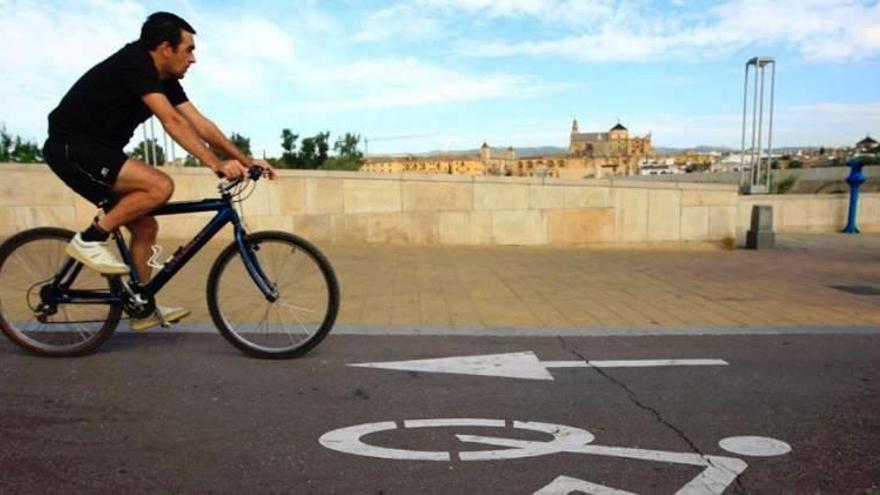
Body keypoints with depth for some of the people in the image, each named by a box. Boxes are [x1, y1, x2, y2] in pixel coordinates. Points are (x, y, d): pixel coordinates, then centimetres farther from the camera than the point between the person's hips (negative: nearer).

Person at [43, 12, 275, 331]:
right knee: (160, 186, -26)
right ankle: (90, 239, -11)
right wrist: (216, 164, -36)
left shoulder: (166, 81, 7)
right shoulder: (134, 62, -20)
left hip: (95, 151, 9)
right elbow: (172, 122, -31)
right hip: (71, 148, -9)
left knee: (145, 227, 6)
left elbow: (200, 124, 3)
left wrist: (244, 160, -4)